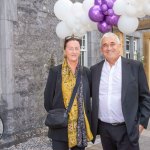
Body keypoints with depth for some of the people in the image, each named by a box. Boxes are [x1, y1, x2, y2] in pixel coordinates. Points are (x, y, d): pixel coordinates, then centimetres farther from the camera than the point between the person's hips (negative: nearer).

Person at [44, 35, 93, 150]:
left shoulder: (86, 72, 3)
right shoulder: (55, 71, -4)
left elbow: (89, 96, 10)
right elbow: (48, 97, -1)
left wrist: (88, 118, 7)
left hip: (81, 125, 2)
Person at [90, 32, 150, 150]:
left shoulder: (135, 66, -3)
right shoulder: (95, 69, 4)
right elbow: (90, 96, 10)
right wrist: (91, 123, 7)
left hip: (127, 129, -2)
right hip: (103, 128, 3)